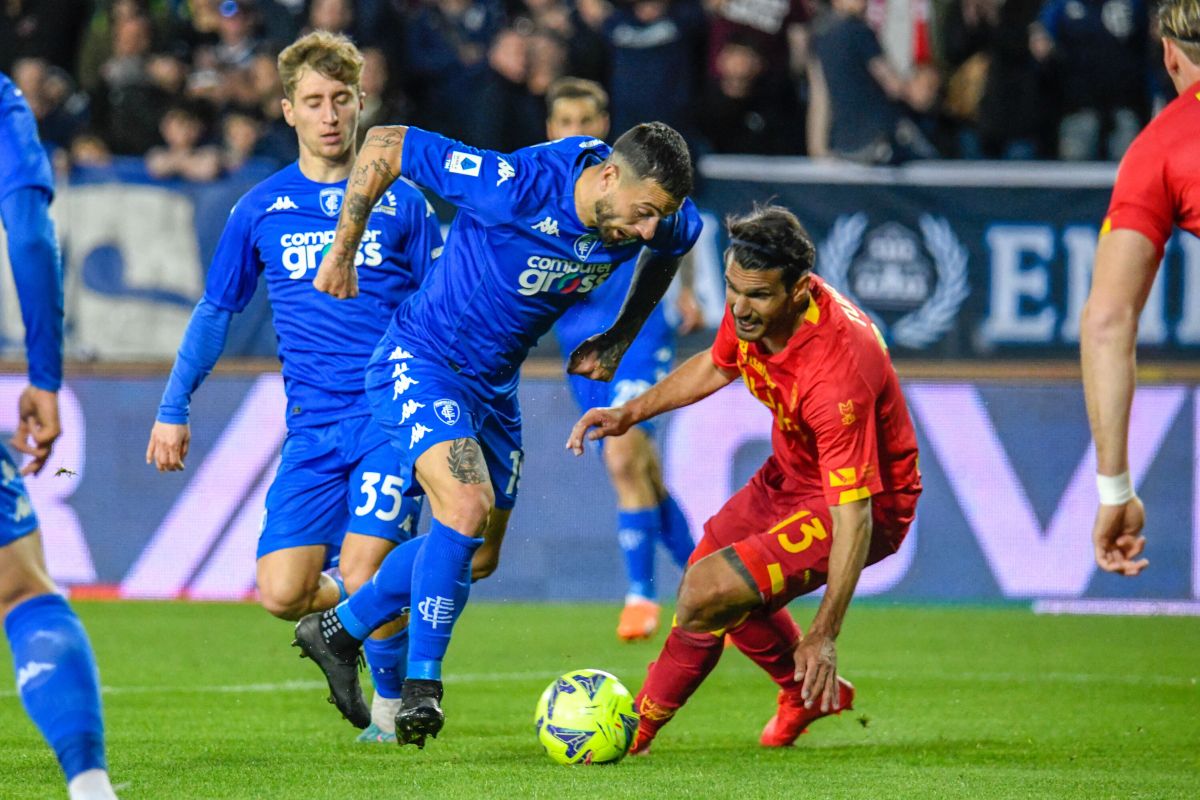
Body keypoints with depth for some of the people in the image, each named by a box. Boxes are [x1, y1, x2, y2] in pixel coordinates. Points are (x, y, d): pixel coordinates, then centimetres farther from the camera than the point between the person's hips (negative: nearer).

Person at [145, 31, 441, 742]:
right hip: (313, 425, 2)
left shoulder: (402, 201, 5)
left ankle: (394, 697, 12)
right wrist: (174, 409, 14)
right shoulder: (262, 209, 10)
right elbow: (216, 312, 18)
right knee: (282, 592, -9)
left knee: (363, 579, -16)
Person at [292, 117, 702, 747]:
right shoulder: (515, 187, -33)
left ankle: (337, 630, 32)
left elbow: (673, 245, 14)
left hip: (494, 384, 8)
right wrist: (341, 255, -15)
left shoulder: (660, 222, -14)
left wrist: (620, 339, 11)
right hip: (420, 364, -8)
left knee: (478, 553, 13)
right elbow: (385, 145, -24)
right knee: (467, 509, -27)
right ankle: (422, 686, -15)